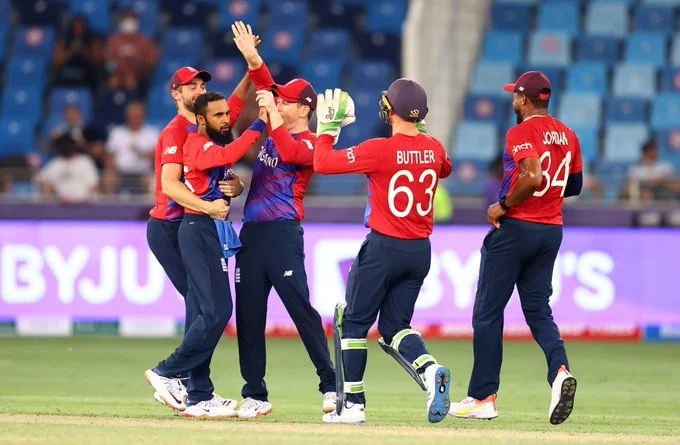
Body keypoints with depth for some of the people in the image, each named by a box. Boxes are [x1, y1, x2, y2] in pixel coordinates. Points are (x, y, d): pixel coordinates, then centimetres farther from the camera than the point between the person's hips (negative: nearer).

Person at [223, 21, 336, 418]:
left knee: (300, 308, -11)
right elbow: (265, 87, 15)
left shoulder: (310, 143, -5)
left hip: (283, 233, -8)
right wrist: (252, 56, 0)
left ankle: (331, 385, -7)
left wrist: (271, 112, -22)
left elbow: (290, 153, -25)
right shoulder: (273, 130, 17)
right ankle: (255, 395, 6)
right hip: (251, 232, 8)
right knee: (248, 314, 4)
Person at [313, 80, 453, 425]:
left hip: (383, 248, -5)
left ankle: (353, 405, 8)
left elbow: (322, 162, -15)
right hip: (421, 251, 6)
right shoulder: (434, 149, 1)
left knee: (353, 322, 9)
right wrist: (419, 134, 26)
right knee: (394, 326, 13)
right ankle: (430, 369, -16)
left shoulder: (379, 150, -17)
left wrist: (327, 128, 0)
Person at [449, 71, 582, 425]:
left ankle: (483, 397, 5)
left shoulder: (521, 133, -13)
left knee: (487, 312, 3)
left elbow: (532, 177, -28)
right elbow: (575, 186, 19)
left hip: (515, 227, -7)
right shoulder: (567, 135, 10)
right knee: (538, 310, 10)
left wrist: (503, 206, -17)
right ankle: (559, 370, -17)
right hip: (552, 230, 7)